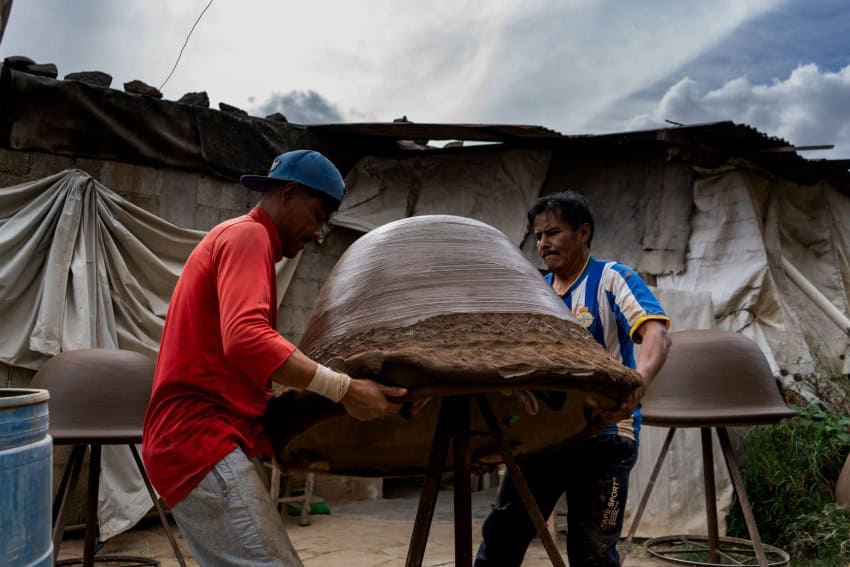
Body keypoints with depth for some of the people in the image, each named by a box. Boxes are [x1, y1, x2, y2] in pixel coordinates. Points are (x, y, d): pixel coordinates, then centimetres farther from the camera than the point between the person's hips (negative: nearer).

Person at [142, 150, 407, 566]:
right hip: (199, 437, -11)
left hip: (191, 438, 11)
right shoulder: (247, 235, -7)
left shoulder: (239, 239, 25)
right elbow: (245, 339, -25)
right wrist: (344, 388, -28)